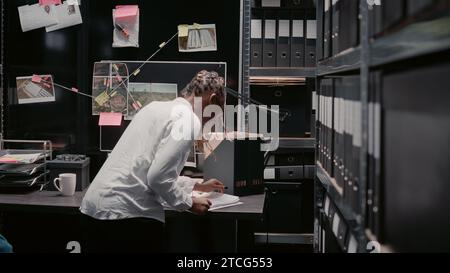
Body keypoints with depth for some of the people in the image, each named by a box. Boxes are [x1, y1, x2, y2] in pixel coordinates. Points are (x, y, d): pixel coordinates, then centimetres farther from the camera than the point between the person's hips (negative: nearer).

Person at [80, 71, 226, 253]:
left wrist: (196, 186, 38)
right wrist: (188, 203, 0)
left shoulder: (157, 107, 18)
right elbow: (159, 177, -16)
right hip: (129, 214, -8)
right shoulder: (188, 119, -8)